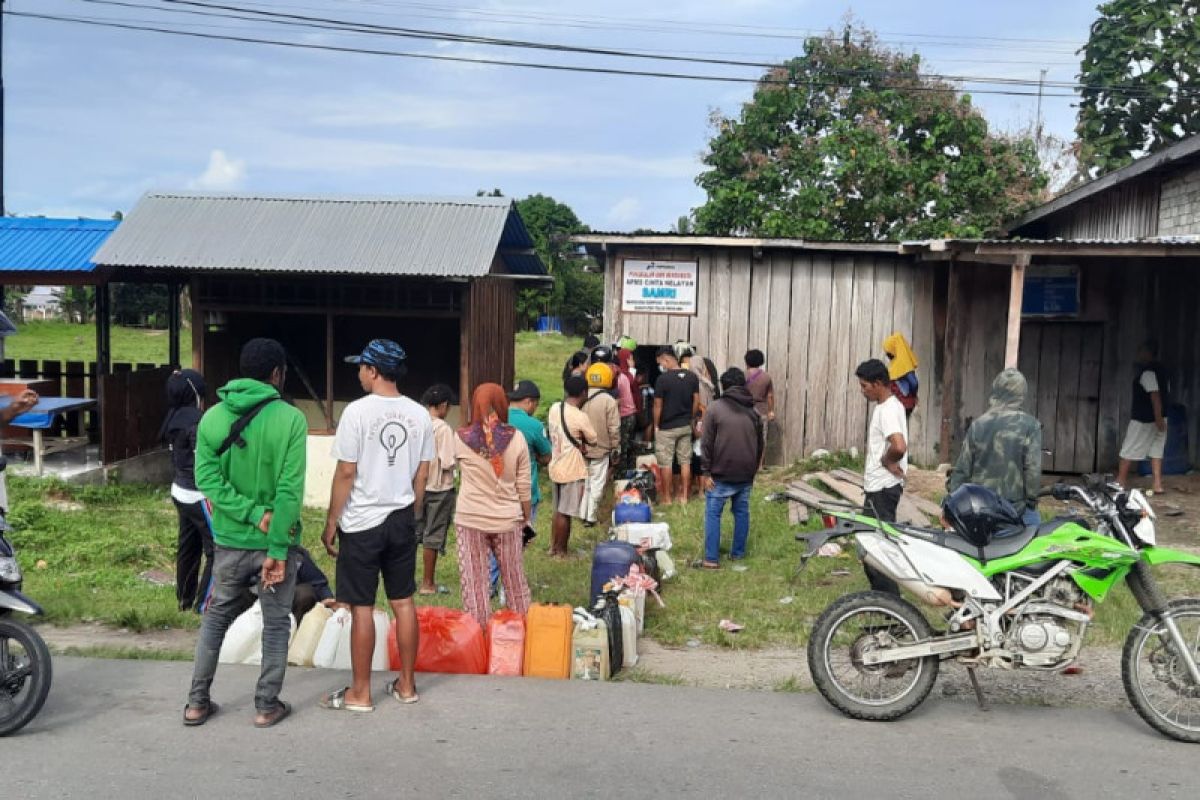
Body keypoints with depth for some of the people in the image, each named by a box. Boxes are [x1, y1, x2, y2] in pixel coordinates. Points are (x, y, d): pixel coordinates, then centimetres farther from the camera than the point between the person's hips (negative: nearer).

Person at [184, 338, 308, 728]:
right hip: (274, 541, -3)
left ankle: (197, 703, 25)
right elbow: (290, 490, -19)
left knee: (216, 618, 19)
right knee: (276, 624, 11)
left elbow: (207, 479, -10)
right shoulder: (290, 419, -14)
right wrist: (278, 550, -16)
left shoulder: (212, 417, -2)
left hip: (229, 541, 3)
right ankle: (267, 706, 19)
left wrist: (256, 515, -12)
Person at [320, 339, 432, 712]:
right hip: (402, 521, 5)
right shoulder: (419, 414, 3)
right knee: (403, 602, 12)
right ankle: (406, 685, 22)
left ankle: (360, 694, 13)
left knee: (362, 608, 3)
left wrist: (331, 523, -3)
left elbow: (345, 474, -13)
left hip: (362, 523, -5)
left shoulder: (358, 412, -14)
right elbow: (422, 476, 7)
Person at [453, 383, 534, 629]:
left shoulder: (461, 438, -9)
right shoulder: (516, 438, -8)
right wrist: (526, 516, 11)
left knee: (474, 581, 7)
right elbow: (523, 485, -1)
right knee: (514, 578, 16)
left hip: (471, 519, -1)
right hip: (507, 518, 1)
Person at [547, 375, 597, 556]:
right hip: (572, 470, -7)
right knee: (565, 513, 5)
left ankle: (553, 547, 29)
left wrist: (577, 443, 3)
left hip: (556, 467, 7)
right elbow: (593, 440, -7)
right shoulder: (580, 417, -21)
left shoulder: (554, 408, -1)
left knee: (558, 511, 20)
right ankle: (561, 551, 17)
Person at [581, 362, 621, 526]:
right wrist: (615, 449, 1)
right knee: (597, 484, 5)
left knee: (584, 481, 18)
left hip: (582, 449, 4)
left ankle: (582, 514, 25)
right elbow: (614, 429, -11)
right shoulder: (609, 401, -13)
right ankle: (590, 517, 7)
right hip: (601, 451, -4)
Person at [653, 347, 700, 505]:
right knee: (685, 461, 12)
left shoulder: (663, 379, -17)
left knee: (666, 463, 5)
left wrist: (656, 425, -1)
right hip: (686, 426, 5)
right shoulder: (692, 376, -1)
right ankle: (684, 495, 17)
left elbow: (658, 405, -12)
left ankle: (667, 497, 11)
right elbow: (697, 401, 3)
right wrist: (691, 418, 15)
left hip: (667, 428, -5)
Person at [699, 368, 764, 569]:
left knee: (713, 514, 2)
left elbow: (706, 443, -10)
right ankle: (738, 553, 23)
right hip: (746, 474, 4)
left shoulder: (715, 408, -7)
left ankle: (711, 559, -1)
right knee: (742, 512, 15)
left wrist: (705, 472, -7)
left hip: (721, 473, -4)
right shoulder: (753, 411, 8)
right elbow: (760, 445, 14)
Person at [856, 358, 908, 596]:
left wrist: (887, 460, -18)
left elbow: (899, 446, -36)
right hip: (879, 486, 10)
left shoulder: (888, 410, -20)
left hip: (882, 488, -10)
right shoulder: (887, 405, 12)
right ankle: (881, 592, 28)